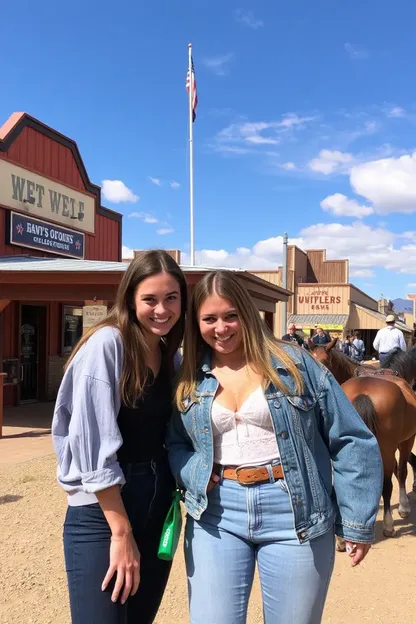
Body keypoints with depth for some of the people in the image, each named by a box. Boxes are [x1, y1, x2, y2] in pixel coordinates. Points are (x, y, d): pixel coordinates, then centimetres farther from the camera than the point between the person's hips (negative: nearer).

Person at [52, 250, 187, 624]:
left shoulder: (172, 357, 6)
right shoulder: (107, 344, -16)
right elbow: (95, 447, -19)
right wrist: (121, 533, -16)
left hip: (158, 509, 7)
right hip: (102, 515, -7)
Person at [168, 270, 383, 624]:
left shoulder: (293, 362, -3)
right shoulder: (189, 380, 5)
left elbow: (350, 440, -2)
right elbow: (174, 443, 11)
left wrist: (357, 520, -4)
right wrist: (194, 473, -11)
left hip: (293, 512, -1)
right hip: (216, 514, 2)